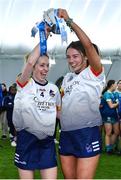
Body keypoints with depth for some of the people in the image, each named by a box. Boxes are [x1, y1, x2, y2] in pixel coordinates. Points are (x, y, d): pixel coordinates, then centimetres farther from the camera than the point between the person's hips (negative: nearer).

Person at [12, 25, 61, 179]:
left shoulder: (54, 88, 9)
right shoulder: (25, 84, -5)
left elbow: (58, 111, 20)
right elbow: (30, 62, -23)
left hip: (47, 139, 4)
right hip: (26, 138, -4)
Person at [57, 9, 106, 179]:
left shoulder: (94, 73, -2)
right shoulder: (67, 77, 17)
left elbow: (88, 44, -15)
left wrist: (69, 21, -14)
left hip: (87, 134, -6)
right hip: (66, 134, 7)